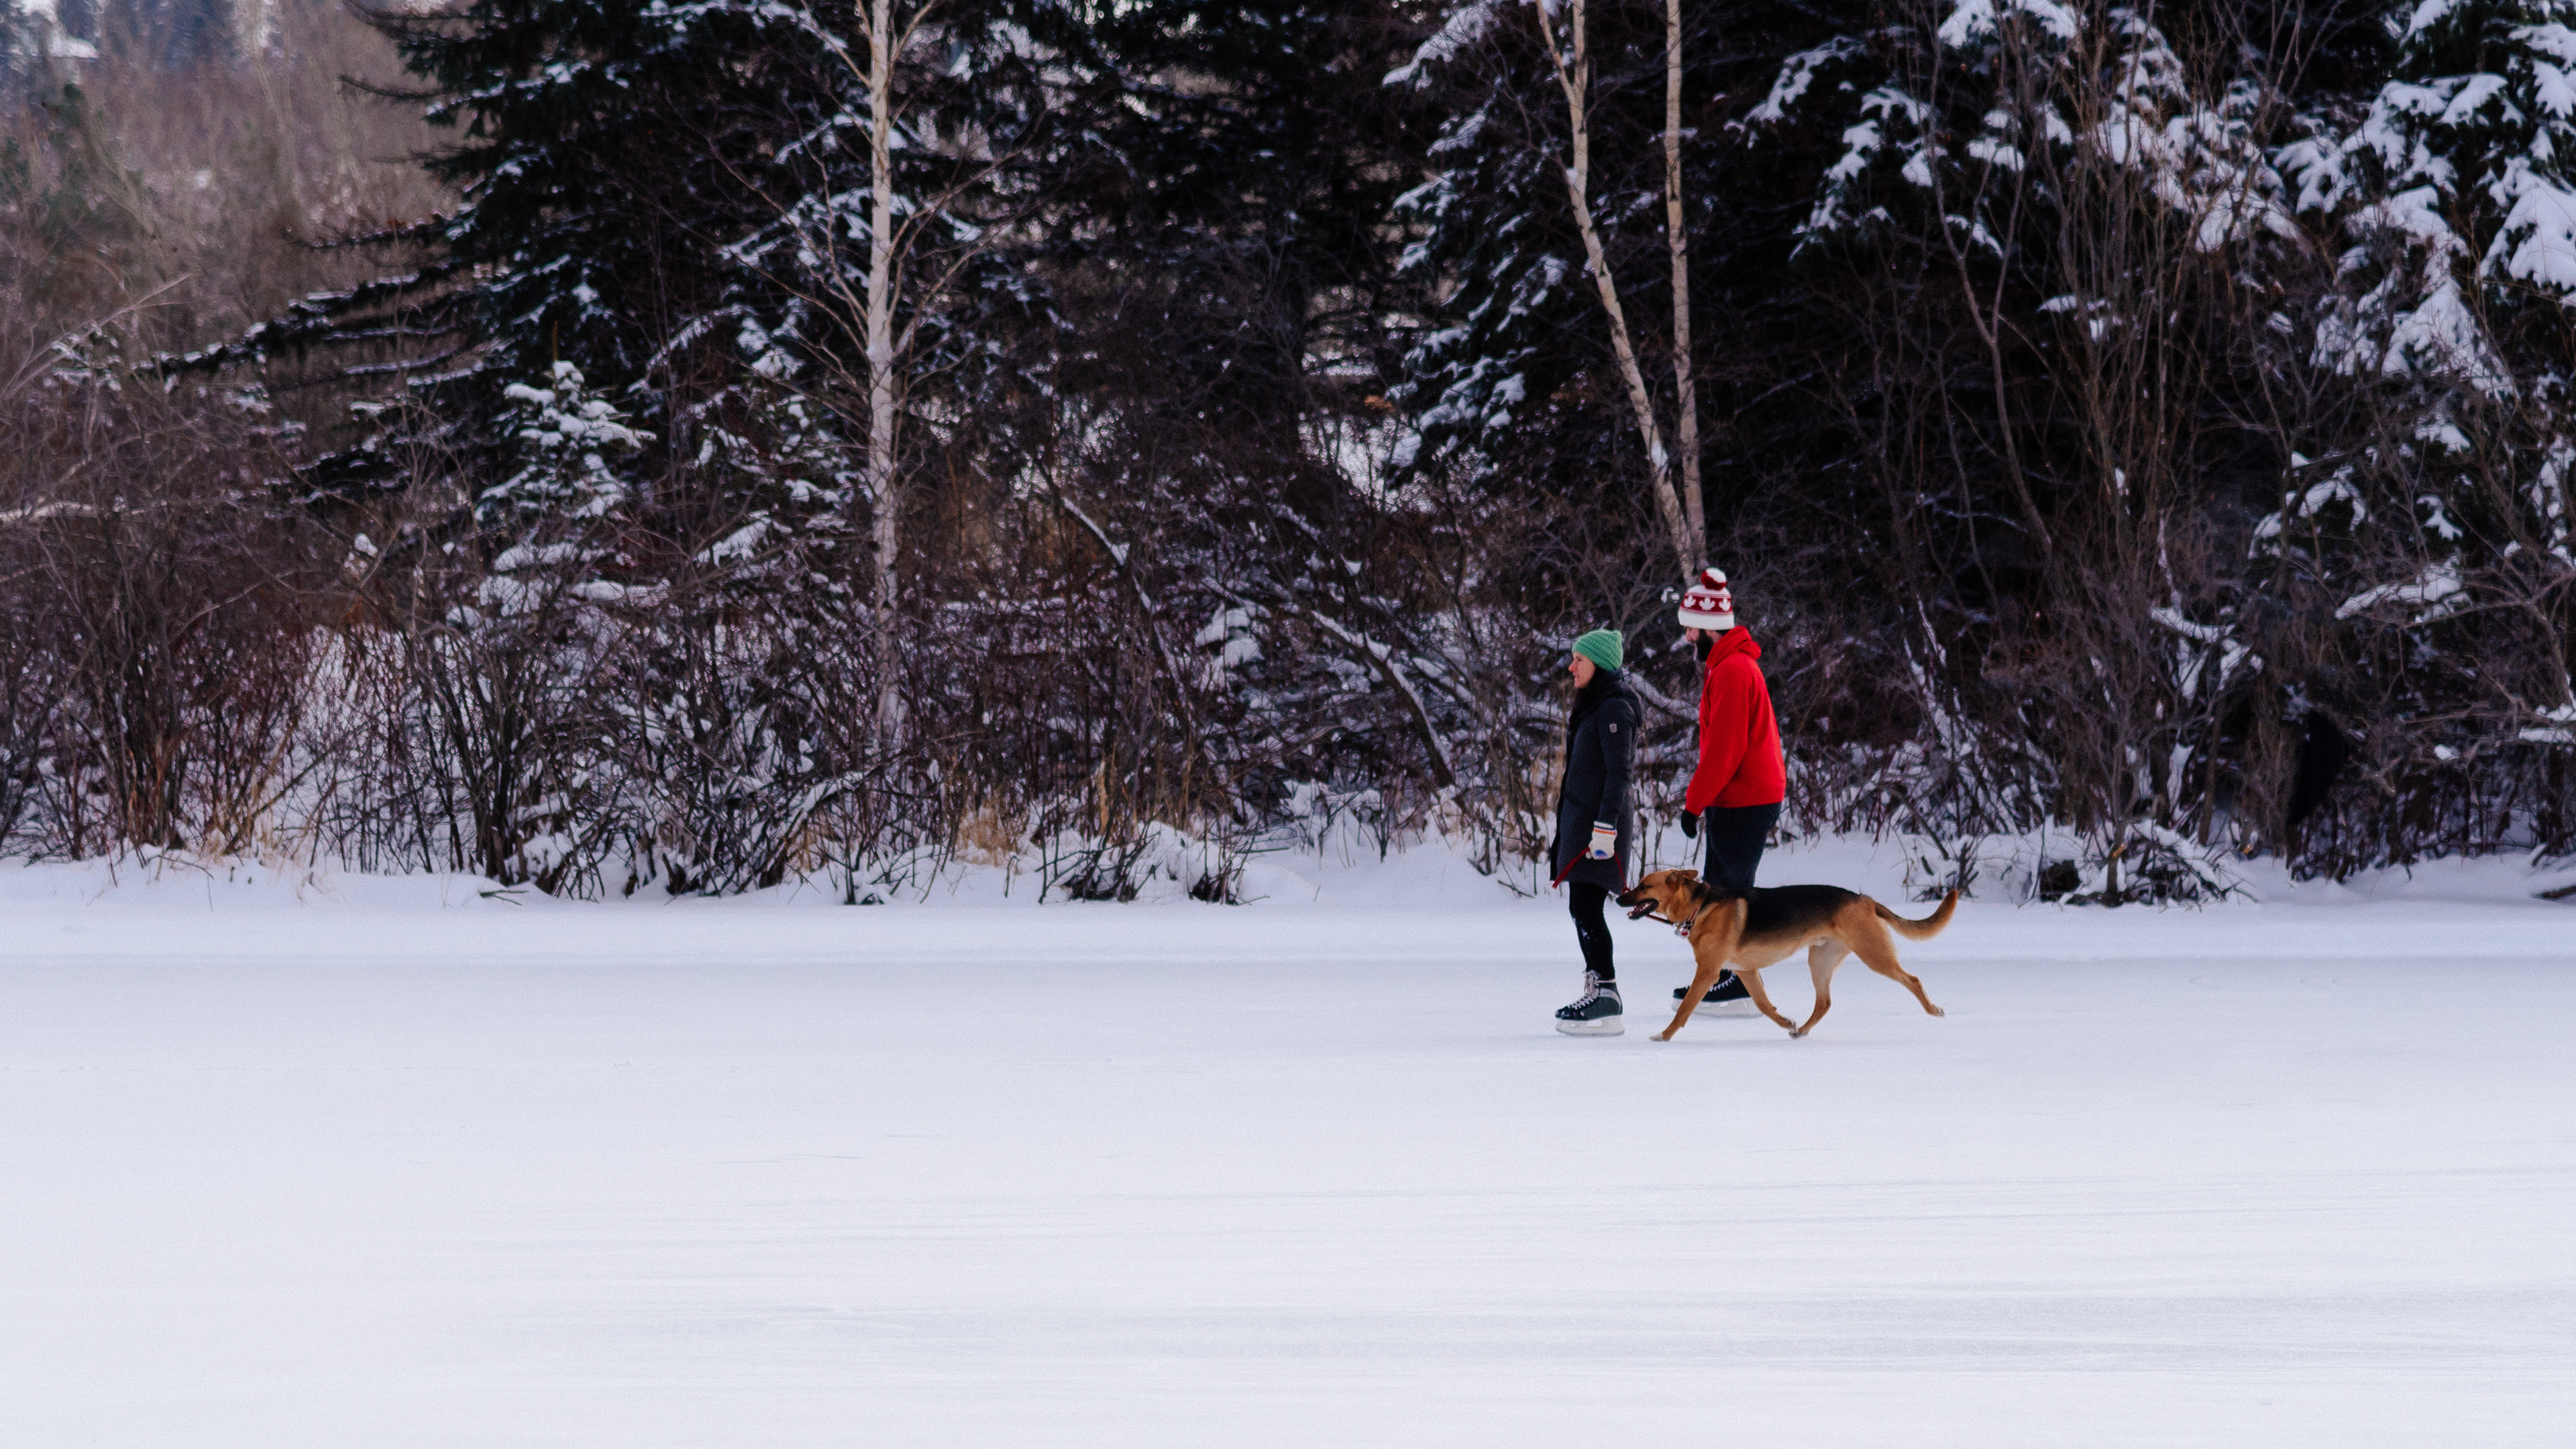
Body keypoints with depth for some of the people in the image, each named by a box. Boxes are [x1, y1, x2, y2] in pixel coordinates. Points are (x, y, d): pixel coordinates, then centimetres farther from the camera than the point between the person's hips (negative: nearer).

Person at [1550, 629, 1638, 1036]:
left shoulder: (1614, 708, -14)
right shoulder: (1592, 705, 17)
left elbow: (1619, 771, -19)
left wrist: (1604, 830, -23)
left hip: (1599, 820, -10)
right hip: (1579, 818, 10)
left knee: (1586, 909, -12)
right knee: (1583, 910, 11)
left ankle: (1606, 998, -14)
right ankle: (1597, 991, 14)